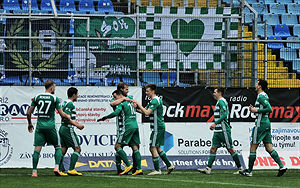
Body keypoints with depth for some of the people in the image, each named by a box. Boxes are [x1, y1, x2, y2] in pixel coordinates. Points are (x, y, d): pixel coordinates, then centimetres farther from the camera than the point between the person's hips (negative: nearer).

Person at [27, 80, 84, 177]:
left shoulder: (37, 97, 5)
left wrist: (30, 124, 23)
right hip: (51, 126, -2)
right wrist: (72, 122, 10)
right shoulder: (55, 98, -4)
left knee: (37, 149, 1)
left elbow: (29, 113, 7)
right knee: (58, 147, 13)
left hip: (40, 126, 2)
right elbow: (62, 114, -3)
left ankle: (34, 171, -4)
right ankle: (57, 167, -2)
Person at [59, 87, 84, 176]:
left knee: (63, 150, 9)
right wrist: (77, 125, -16)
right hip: (68, 129, -10)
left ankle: (59, 170, 6)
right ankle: (71, 169, -11)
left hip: (62, 128, 10)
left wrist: (76, 125, 21)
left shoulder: (65, 102, 16)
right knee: (77, 149, -5)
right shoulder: (70, 104, -14)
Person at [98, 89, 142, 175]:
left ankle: (128, 165, -10)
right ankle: (139, 169, 0)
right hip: (135, 126, 8)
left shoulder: (121, 103, -6)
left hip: (128, 126, -8)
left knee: (117, 146, -3)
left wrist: (105, 118, -10)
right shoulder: (130, 101, 16)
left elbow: (115, 113, -19)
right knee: (135, 147, 7)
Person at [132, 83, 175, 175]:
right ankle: (169, 165, 16)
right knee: (157, 148, 15)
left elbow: (147, 112, -23)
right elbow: (144, 111, 19)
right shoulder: (153, 101, 17)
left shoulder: (155, 101, -16)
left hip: (157, 128, -10)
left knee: (153, 148, -7)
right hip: (160, 127, 10)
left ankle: (157, 170, -5)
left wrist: (138, 104, -18)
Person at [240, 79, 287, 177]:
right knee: (269, 148, 6)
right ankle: (281, 166, -3)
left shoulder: (261, 96, -14)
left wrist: (256, 110, -17)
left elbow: (269, 109, -23)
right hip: (266, 123, 10)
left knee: (253, 147, -2)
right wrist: (254, 109, 14)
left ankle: (249, 171, 2)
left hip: (261, 124, -10)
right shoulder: (264, 96, 17)